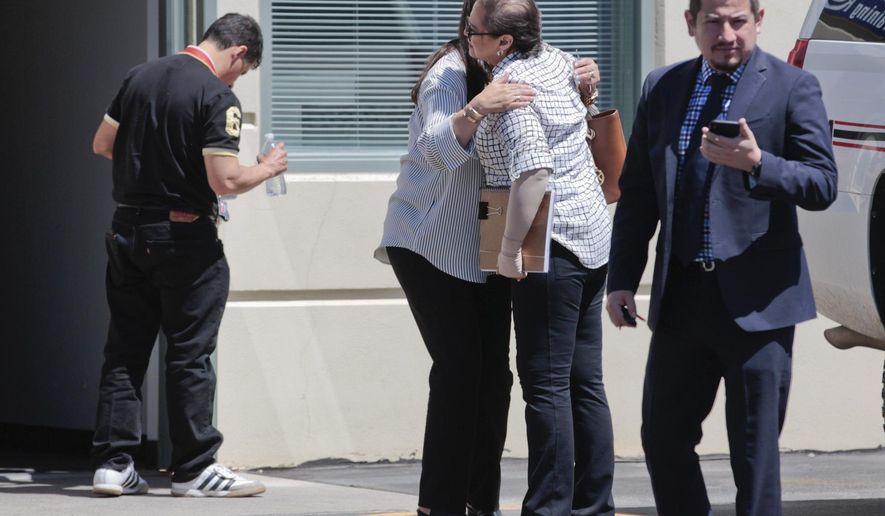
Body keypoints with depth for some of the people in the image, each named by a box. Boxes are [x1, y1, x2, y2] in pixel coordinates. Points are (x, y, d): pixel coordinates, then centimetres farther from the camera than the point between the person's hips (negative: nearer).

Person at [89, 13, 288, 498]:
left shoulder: (139, 77, 6)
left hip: (127, 229, 6)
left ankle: (113, 463, 9)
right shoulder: (218, 98, -15)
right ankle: (193, 468, 5)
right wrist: (267, 168, -2)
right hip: (183, 236, -6)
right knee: (189, 354, 2)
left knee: (124, 350, 10)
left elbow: (101, 144, 13)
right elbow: (225, 180, -20)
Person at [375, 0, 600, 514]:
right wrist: (477, 109, -51)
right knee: (459, 365, -14)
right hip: (430, 243, -6)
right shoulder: (451, 72, -16)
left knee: (494, 371, 1)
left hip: (488, 249, 6)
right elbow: (438, 146, -31)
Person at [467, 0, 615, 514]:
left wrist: (510, 249, -24)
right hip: (592, 238, 9)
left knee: (546, 384, -6)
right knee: (584, 382, 11)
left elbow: (533, 171, -31)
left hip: (553, 244, -9)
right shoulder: (554, 61, 8)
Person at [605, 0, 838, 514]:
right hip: (681, 296, 5)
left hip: (755, 299, -5)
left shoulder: (792, 87, -3)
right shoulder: (662, 87, 12)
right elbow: (638, 193, 15)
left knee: (755, 452, 0)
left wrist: (756, 162, -26)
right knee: (663, 439, 9)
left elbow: (823, 184, -10)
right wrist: (622, 278, 9)